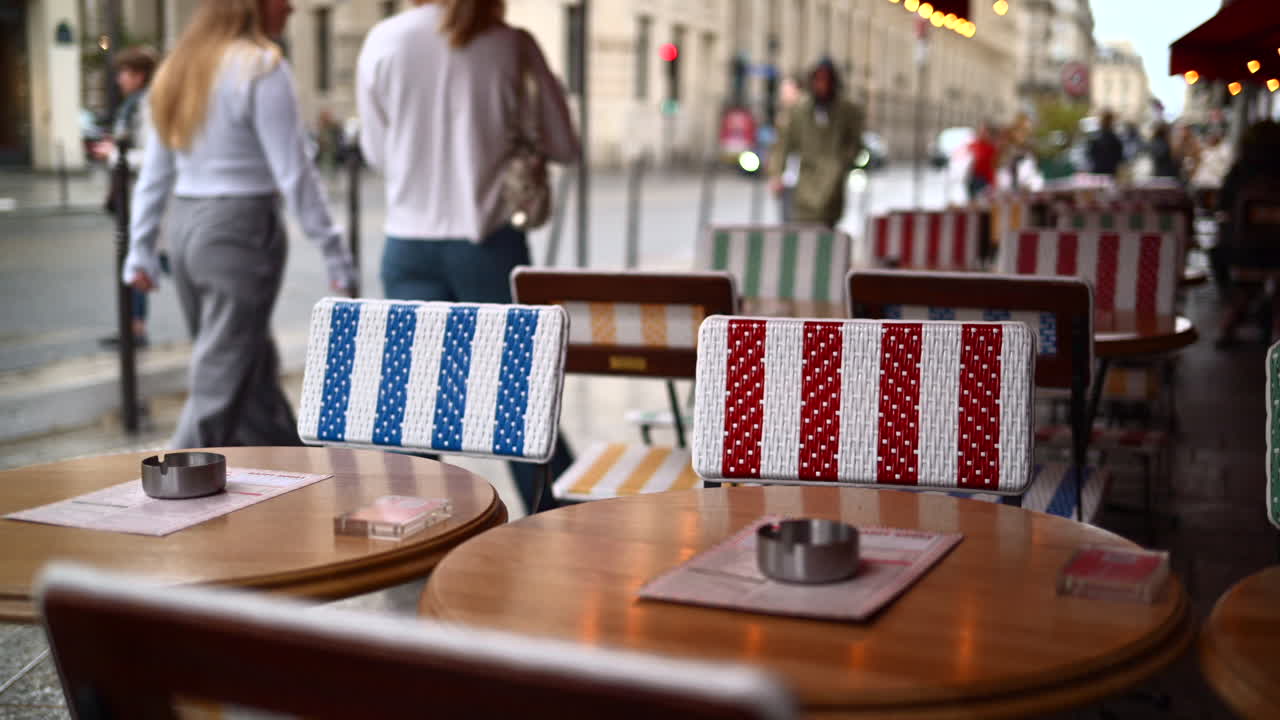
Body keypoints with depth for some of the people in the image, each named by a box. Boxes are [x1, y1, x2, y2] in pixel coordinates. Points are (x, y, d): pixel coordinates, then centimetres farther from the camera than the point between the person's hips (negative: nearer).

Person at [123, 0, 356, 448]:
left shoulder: (179, 67, 12)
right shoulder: (261, 67, -12)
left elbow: (154, 172, 14)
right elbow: (293, 172, -15)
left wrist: (141, 250, 18)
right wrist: (334, 254, -12)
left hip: (182, 225, 9)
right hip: (242, 226, -8)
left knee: (254, 367, 18)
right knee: (221, 383, -3)